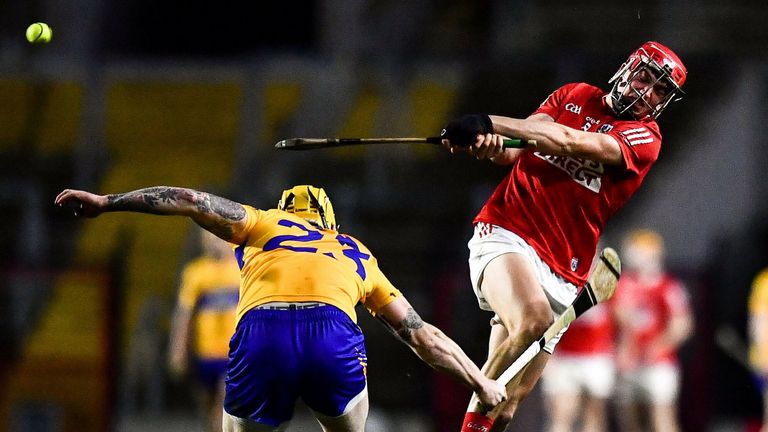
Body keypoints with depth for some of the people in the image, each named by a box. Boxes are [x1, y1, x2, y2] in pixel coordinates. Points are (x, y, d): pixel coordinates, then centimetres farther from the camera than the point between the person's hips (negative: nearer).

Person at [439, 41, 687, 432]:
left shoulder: (644, 138, 3)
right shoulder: (575, 95, 13)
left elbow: (570, 142, -13)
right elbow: (513, 152, 5)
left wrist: (489, 123, -19)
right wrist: (491, 145, -20)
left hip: (559, 274, 2)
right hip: (505, 235, -2)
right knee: (533, 319, -32)